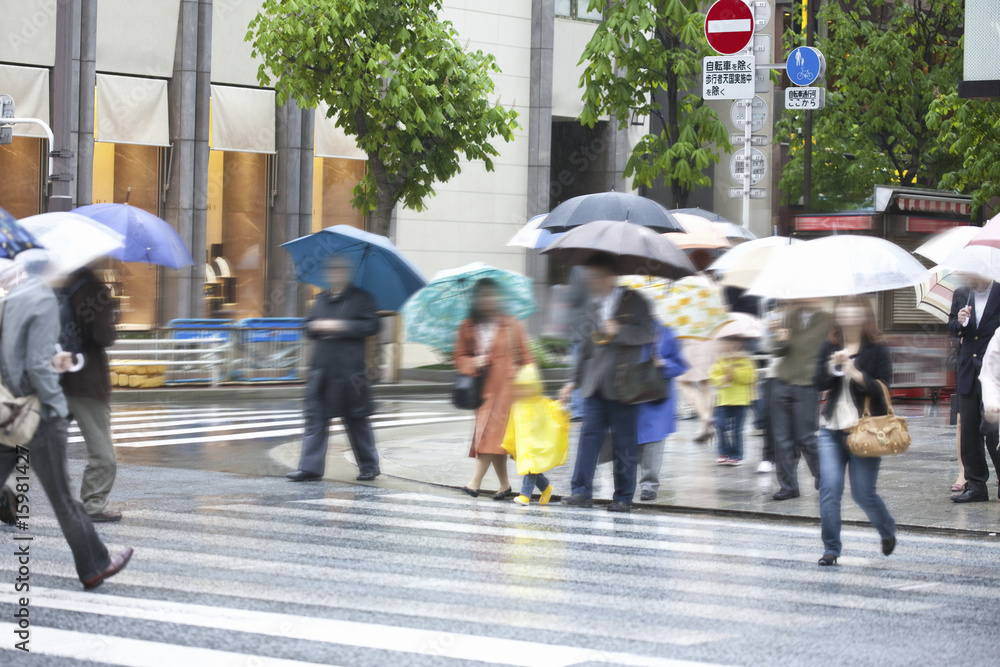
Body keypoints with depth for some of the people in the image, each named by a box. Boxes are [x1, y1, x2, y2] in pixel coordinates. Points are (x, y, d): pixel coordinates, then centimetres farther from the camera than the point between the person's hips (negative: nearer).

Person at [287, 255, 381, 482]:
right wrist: (318, 326, -5)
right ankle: (310, 467, -2)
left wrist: (341, 326, -15)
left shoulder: (361, 298, 2)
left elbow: (371, 325, -9)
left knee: (357, 419, 3)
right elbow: (309, 326, 18)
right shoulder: (321, 299, 18)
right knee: (315, 417, -2)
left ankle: (369, 466, 16)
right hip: (321, 368, 5)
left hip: (349, 368, -5)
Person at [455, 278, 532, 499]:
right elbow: (460, 356, 9)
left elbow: (524, 356, 3)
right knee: (492, 435, 7)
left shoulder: (511, 325, 0)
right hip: (482, 388, 4)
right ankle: (505, 485, 16)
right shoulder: (467, 328, 6)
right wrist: (474, 363, -11)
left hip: (506, 386, -4)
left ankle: (475, 482, -18)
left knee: (492, 431, -14)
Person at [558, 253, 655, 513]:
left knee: (624, 441, 0)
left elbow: (646, 334, -6)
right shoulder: (594, 304, 17)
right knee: (590, 434, -5)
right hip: (596, 384, 5)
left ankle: (624, 497, 6)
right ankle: (582, 492, -6)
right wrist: (575, 380, 20)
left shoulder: (633, 300, 0)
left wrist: (618, 331, -18)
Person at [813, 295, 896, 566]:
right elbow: (819, 383, 0)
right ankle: (831, 548, 0)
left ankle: (888, 531, 29)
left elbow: (882, 388, -10)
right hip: (832, 429, 3)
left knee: (863, 493, -1)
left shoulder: (876, 350, -2)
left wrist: (856, 374, -24)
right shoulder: (829, 347, 8)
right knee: (829, 488, -9)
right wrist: (831, 368, -19)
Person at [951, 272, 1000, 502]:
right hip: (968, 374, 5)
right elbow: (952, 328, 16)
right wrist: (959, 322, -7)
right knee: (969, 432, 7)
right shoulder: (961, 294, 8)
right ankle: (975, 485, 14)